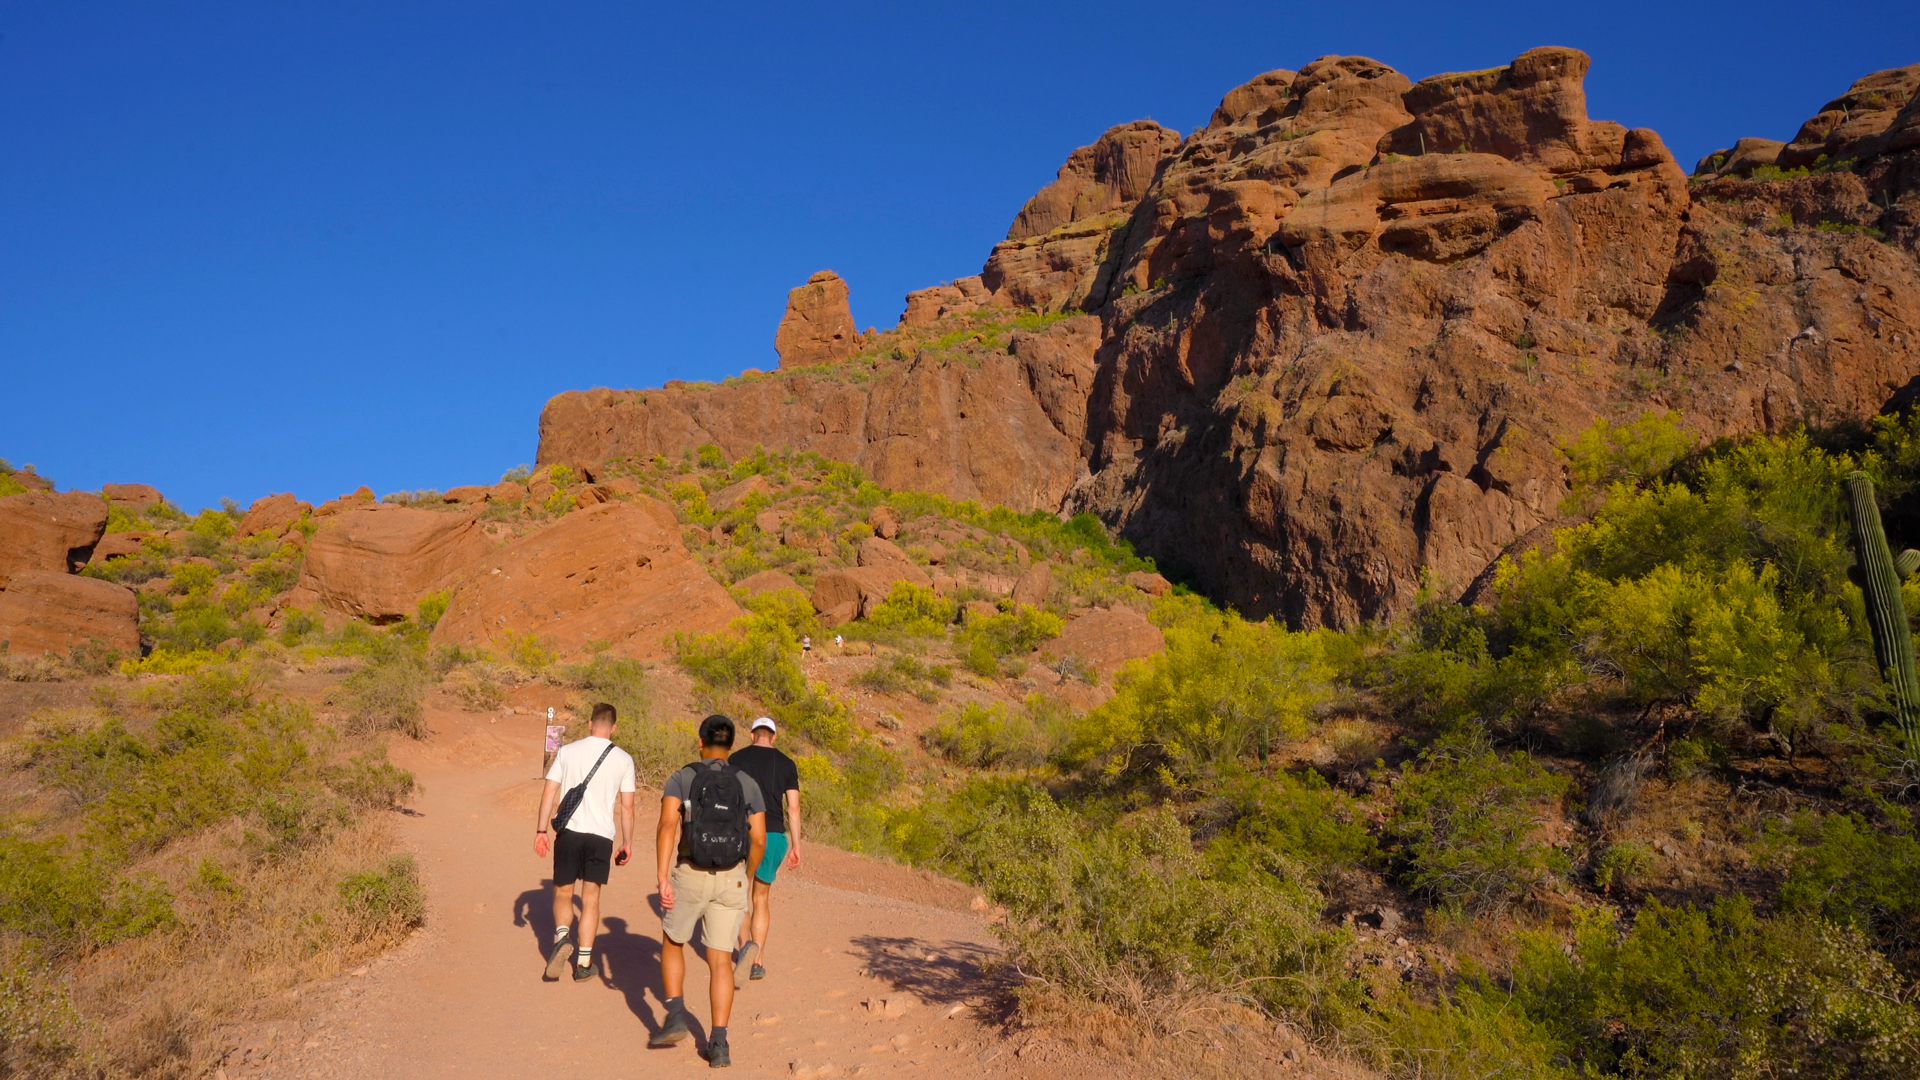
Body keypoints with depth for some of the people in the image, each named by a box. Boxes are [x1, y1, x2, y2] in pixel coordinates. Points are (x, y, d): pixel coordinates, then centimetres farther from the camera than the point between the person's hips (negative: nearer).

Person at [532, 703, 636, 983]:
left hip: (569, 831, 0)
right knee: (590, 899, 8)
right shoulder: (623, 759, 3)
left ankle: (562, 937, -10)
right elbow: (627, 807, 3)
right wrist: (627, 842, 12)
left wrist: (541, 830, 5)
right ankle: (583, 963, 9)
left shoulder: (567, 751, 3)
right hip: (602, 835, 0)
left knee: (562, 892, 15)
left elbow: (549, 794, 0)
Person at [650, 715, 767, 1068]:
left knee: (672, 944, 23)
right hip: (730, 881, 2)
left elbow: (667, 826, -18)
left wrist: (662, 879, -21)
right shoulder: (748, 784, 5)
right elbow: (759, 841, 2)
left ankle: (676, 1017, 9)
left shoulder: (680, 779, -2)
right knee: (720, 962, 6)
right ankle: (718, 1045, -3)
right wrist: (746, 878, 19)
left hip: (689, 877, -1)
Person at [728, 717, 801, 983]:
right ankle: (758, 963, 15)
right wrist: (795, 846, 6)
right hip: (774, 835, 2)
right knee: (761, 899, 16)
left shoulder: (737, 758, 2)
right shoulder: (786, 764, 6)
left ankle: (747, 945, -20)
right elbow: (793, 807, 2)